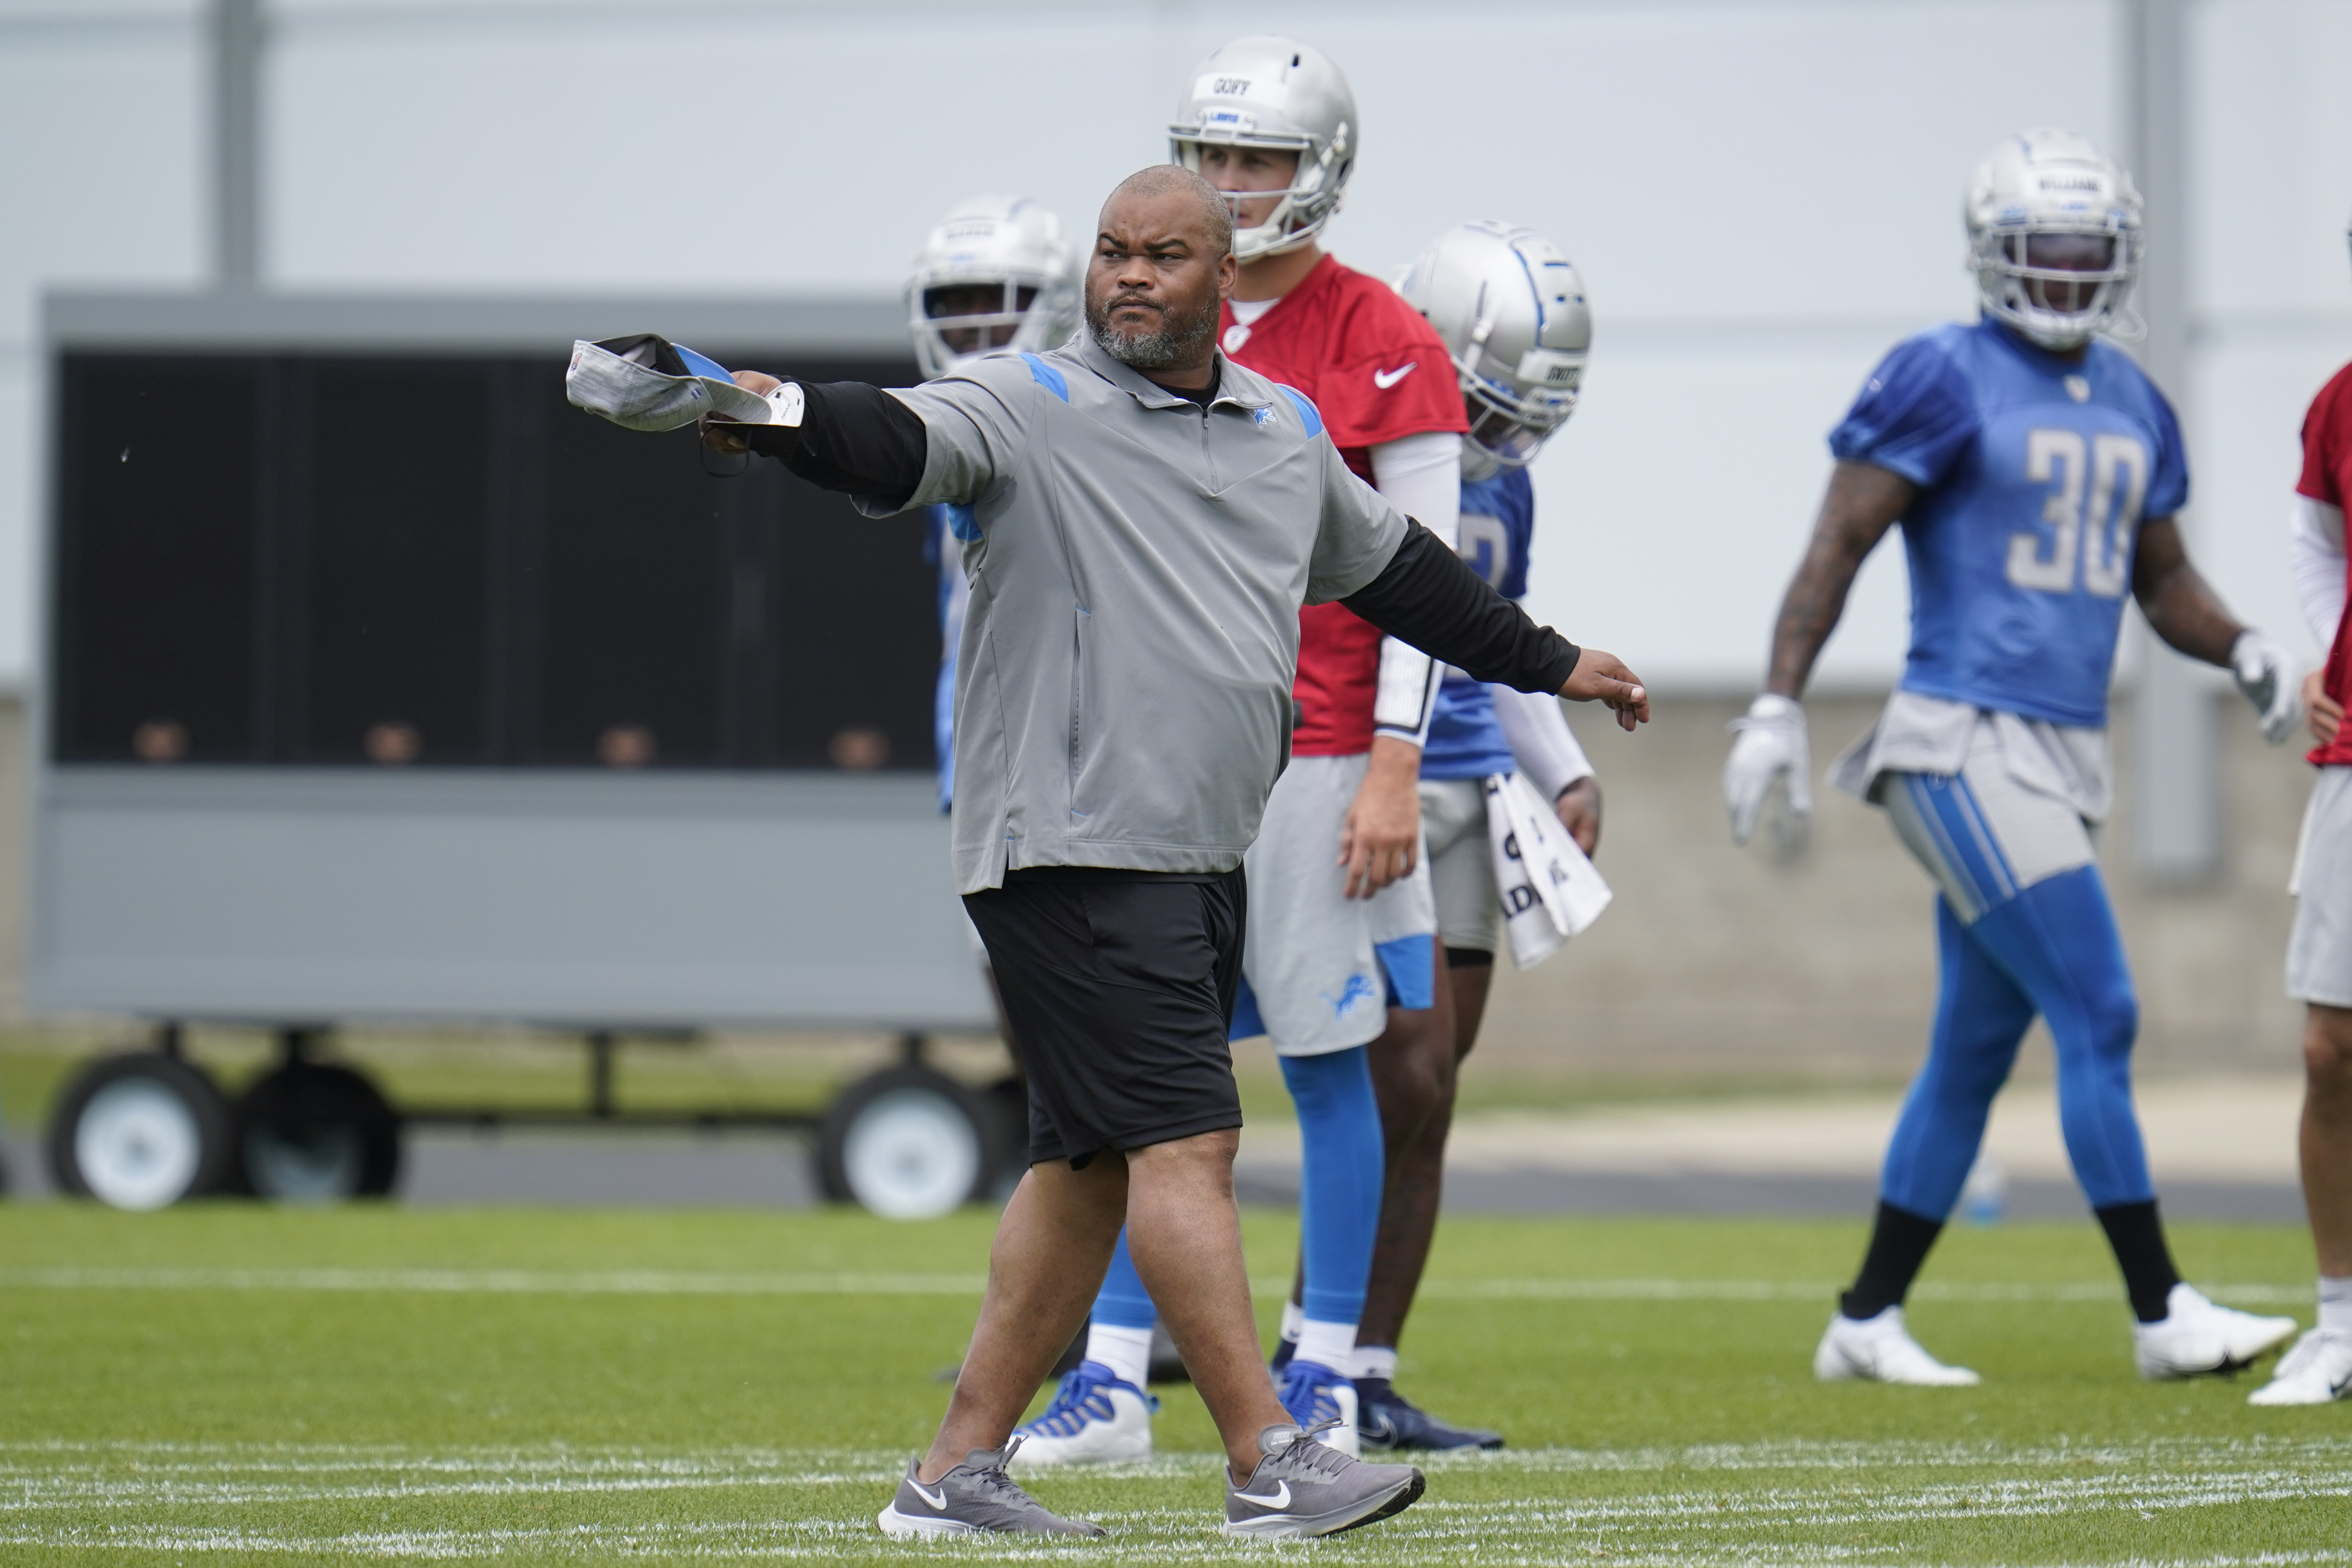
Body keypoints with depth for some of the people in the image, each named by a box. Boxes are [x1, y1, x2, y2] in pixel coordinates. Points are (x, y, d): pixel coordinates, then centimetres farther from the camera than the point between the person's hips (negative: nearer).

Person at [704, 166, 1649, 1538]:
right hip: (1073, 848, -8)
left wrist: (1546, 663, 42)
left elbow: (1391, 565, 33)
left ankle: (960, 1468, 14)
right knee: (1185, 1140, -13)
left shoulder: (1287, 432, 17)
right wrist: (781, 417, -43)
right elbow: (901, 446, -22)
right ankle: (1270, 1465, -14)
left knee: (1094, 1166, 9)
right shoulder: (1030, 409, -4)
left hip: (1206, 859, 8)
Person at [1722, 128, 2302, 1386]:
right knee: (2098, 1015, -11)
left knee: (1975, 1048, 11)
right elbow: (1838, 543, -9)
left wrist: (2242, 649, 2)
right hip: (1968, 747, -8)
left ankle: (1866, 1322, 19)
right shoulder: (1946, 381, -8)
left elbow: (2164, 584, 22)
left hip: (2064, 754, 8)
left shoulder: (2131, 406, 15)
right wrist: (1777, 705, -16)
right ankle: (2160, 1314, -7)